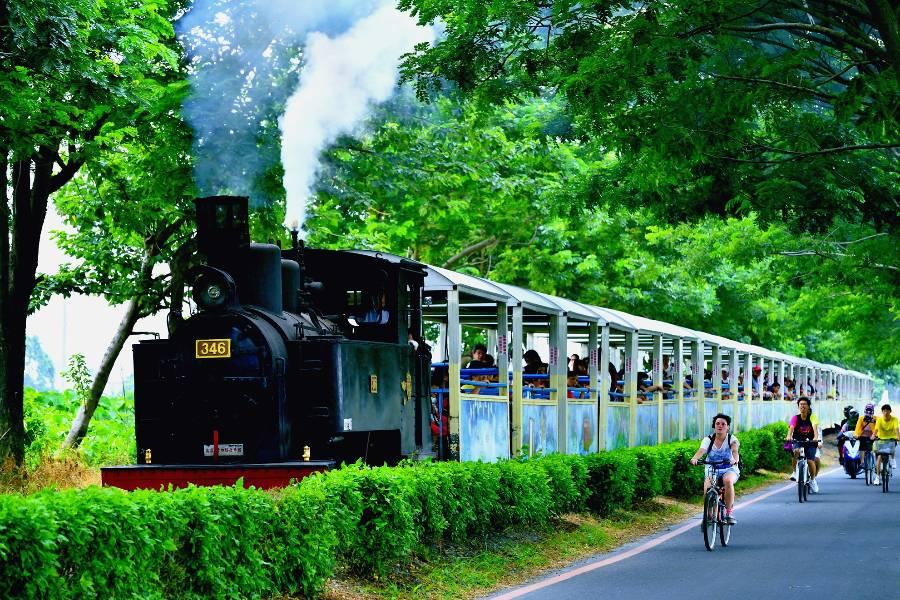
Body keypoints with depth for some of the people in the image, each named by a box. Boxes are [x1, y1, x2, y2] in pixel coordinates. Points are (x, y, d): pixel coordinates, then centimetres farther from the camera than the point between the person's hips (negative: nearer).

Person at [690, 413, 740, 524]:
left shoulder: (732, 439, -9)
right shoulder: (708, 440, -6)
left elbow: (735, 449, -30)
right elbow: (701, 450, -24)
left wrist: (735, 459, -53)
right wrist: (695, 458, -47)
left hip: (730, 470, -1)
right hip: (712, 470, 2)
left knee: (728, 480, -35)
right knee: (707, 486, -28)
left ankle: (729, 512, -25)